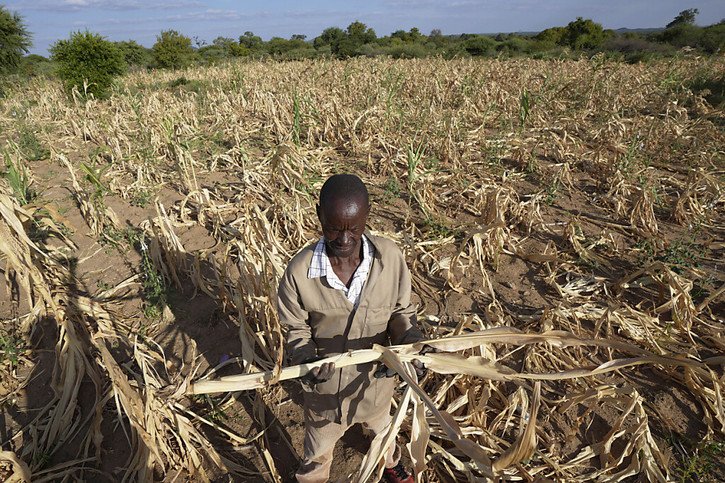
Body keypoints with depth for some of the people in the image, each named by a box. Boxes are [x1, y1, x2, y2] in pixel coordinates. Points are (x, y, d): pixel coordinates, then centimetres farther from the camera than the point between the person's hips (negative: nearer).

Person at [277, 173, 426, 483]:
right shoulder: (300, 271, -27)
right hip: (325, 382, -2)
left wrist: (410, 343, -27)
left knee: (381, 427, 36)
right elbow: (296, 328, -12)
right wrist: (306, 358, -31)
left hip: (376, 375, 2)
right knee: (318, 449, 28)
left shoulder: (390, 257, -23)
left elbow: (401, 310, -8)